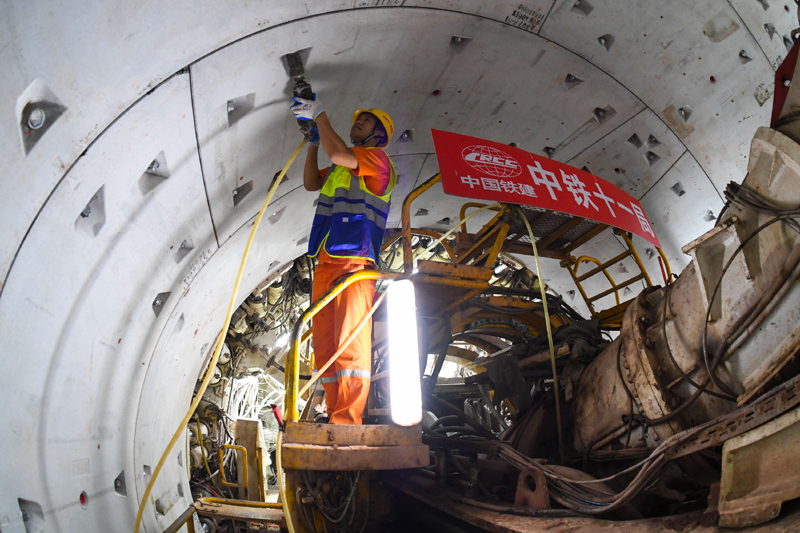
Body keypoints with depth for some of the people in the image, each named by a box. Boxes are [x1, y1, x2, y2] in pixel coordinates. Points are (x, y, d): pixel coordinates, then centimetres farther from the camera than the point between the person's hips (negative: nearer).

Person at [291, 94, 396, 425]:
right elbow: (311, 183, 28)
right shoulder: (342, 166, 29)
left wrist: (320, 115, -2)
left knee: (350, 342, -14)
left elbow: (338, 154, -13)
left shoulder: (377, 158, 3)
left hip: (354, 261, -8)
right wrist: (313, 143, 21)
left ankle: (348, 422, -14)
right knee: (324, 346, 4)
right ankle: (335, 417, 9)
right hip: (326, 261, 9)